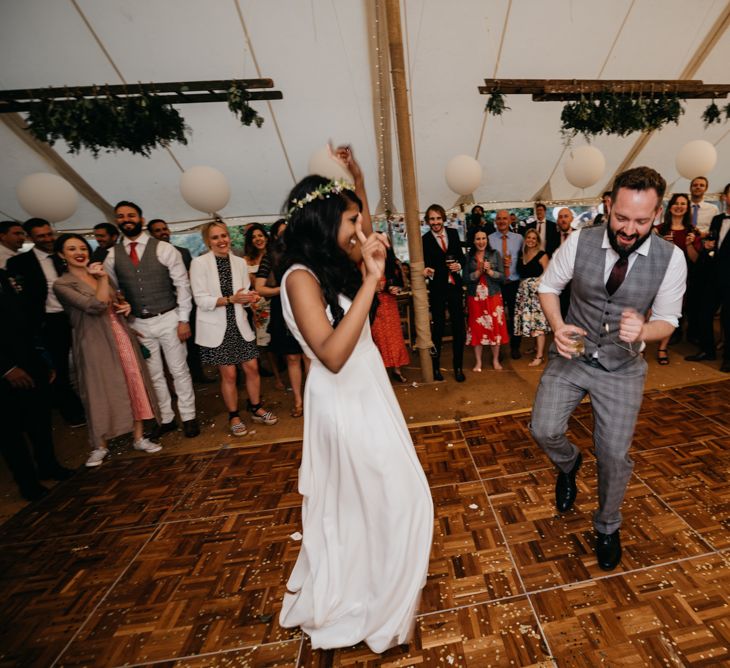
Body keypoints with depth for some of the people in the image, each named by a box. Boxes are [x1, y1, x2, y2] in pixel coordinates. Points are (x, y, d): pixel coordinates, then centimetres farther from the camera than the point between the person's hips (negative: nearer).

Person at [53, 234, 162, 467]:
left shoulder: (99, 275, 12)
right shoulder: (62, 284, -7)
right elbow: (96, 306, -21)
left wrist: (125, 305, 1)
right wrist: (103, 278, -14)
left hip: (121, 335, 5)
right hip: (95, 342, -5)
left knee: (134, 384, 5)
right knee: (100, 392, 4)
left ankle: (139, 438, 17)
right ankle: (100, 446, 24)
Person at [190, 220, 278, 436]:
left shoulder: (239, 262, 5)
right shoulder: (199, 263, -6)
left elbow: (245, 294, 8)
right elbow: (201, 300, -12)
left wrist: (249, 297, -16)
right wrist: (231, 299, -23)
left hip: (239, 324, 3)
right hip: (216, 327, -3)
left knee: (252, 368, 5)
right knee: (228, 374, 4)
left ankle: (256, 408, 28)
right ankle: (234, 417, 24)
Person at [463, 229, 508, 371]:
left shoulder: (495, 254, 3)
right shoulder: (468, 257, 2)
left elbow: (502, 277, -2)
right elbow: (466, 279, -5)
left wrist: (489, 271, -18)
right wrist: (479, 271, -18)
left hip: (493, 297, 0)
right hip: (475, 298, 0)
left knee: (495, 327, 2)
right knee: (476, 328, 3)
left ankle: (495, 360, 19)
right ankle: (478, 362, 15)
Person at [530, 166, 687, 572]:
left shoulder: (671, 258, -12)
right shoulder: (579, 242, -13)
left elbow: (667, 320, -2)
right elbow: (548, 286, 0)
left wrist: (641, 330, -28)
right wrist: (557, 326, -19)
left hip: (623, 368, 0)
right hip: (572, 356, 1)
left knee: (615, 454, 4)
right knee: (544, 430, -9)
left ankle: (607, 526, 36)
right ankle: (568, 464, 31)